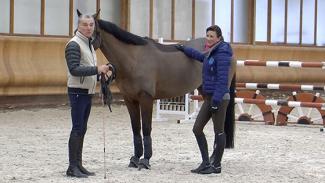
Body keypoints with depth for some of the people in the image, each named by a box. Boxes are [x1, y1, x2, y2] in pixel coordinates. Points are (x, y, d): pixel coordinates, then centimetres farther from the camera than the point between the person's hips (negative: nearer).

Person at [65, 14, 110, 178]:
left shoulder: (89, 44, 15)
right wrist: (97, 69, -25)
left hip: (87, 92, 9)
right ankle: (72, 167, -4)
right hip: (78, 92, -9)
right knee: (77, 129, -8)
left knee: (82, 130, 11)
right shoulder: (74, 44, -13)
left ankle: (78, 164, 17)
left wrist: (101, 73, 9)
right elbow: (74, 69, -22)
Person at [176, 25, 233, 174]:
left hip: (219, 98, -10)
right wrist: (184, 49, 46)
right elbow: (200, 57, 38)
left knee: (218, 131, 0)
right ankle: (206, 163, 15)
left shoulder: (222, 53, -15)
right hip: (209, 97, 10)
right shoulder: (211, 52, 13)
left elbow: (222, 79, -21)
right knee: (197, 129, 9)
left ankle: (216, 166, 9)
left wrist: (216, 100, -24)